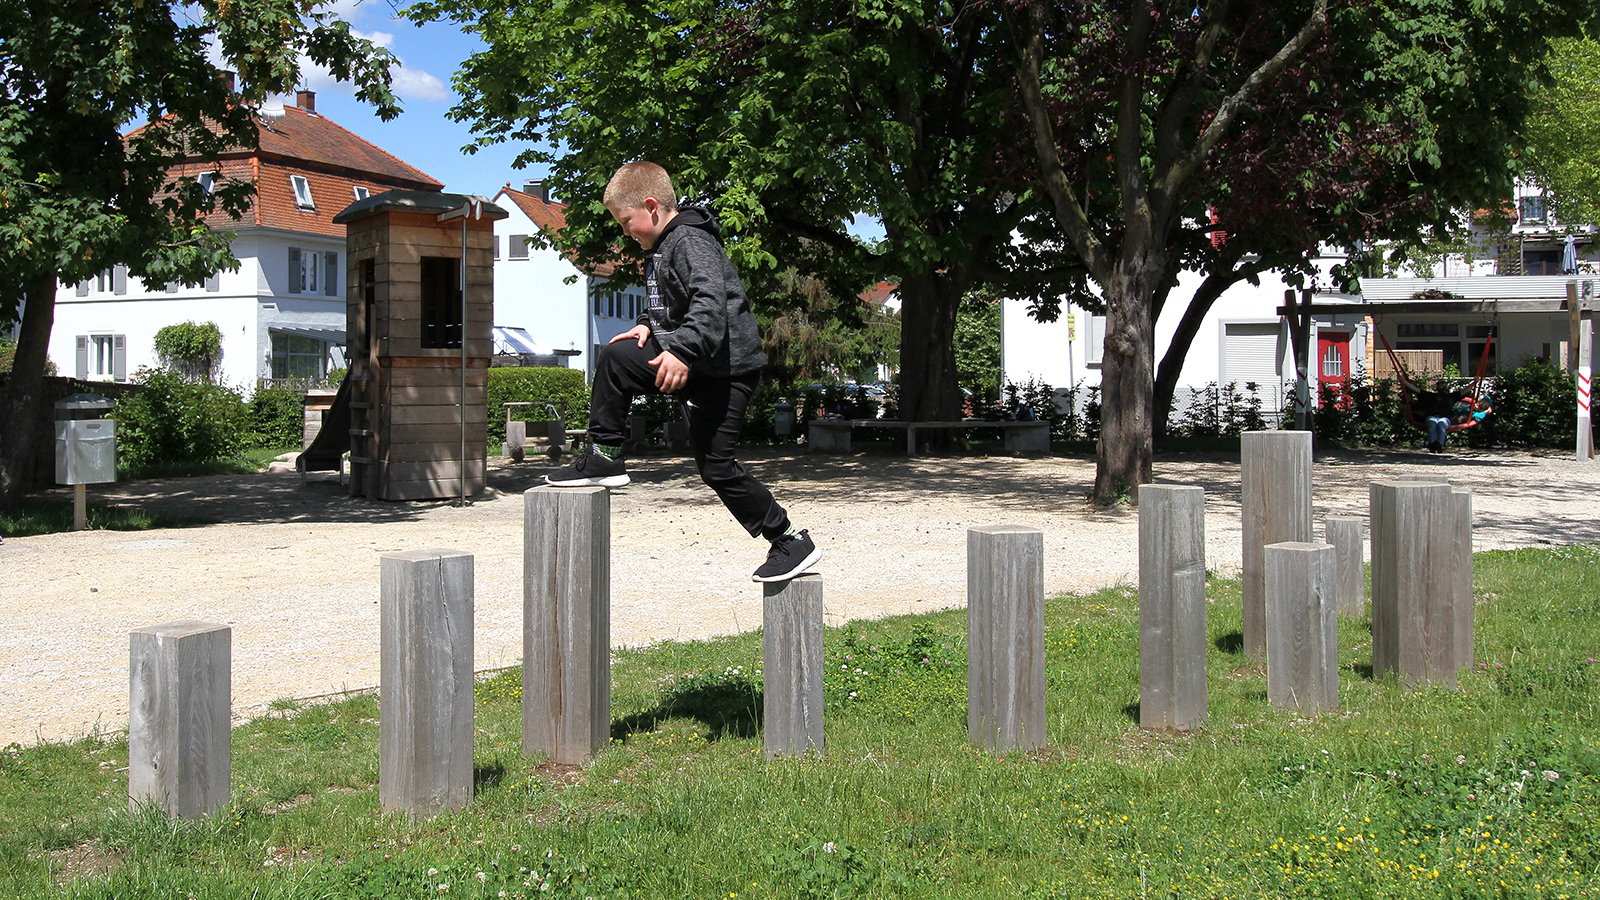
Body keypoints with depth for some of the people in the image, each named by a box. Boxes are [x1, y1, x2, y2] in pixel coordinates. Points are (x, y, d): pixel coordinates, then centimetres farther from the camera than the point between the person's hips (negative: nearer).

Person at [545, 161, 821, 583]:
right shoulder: (660, 247, 15)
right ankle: (604, 457, 14)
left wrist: (683, 351, -43)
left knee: (715, 465, -7)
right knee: (615, 358, 7)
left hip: (723, 368, -10)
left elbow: (711, 301, -32)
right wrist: (649, 326, 10)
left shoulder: (692, 242, -17)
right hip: (684, 359, 10)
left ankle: (791, 542, 4)